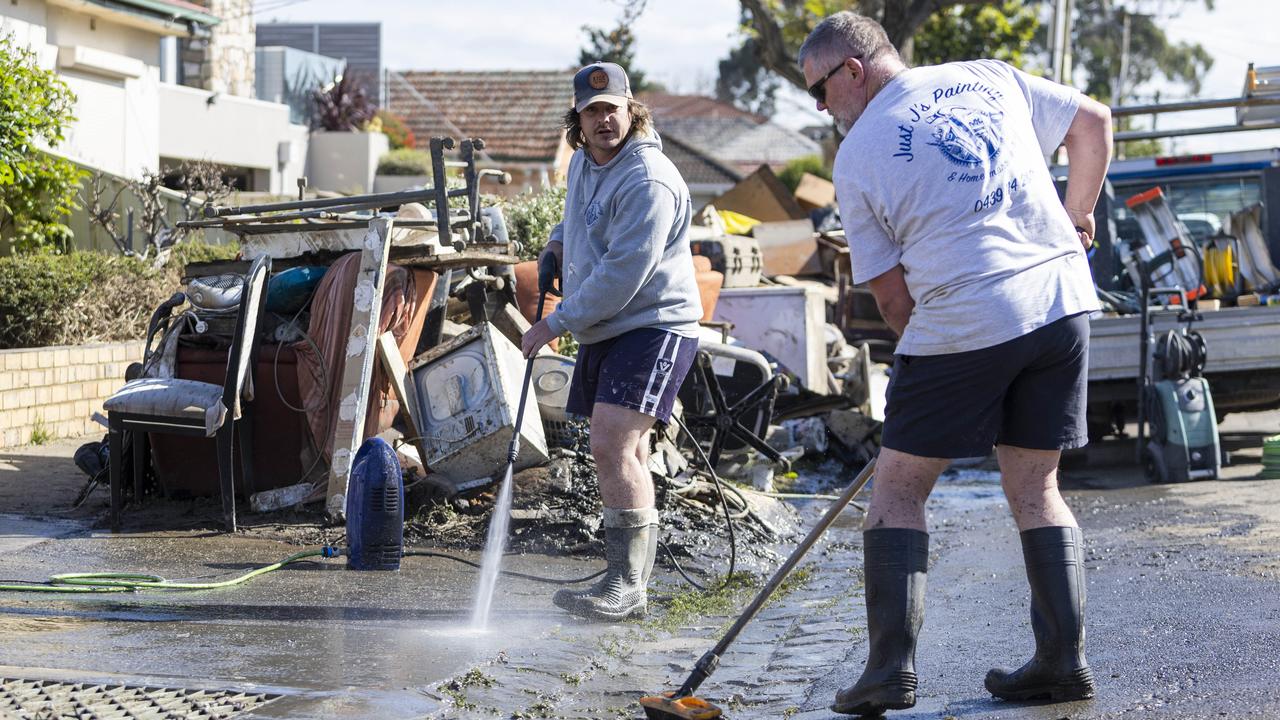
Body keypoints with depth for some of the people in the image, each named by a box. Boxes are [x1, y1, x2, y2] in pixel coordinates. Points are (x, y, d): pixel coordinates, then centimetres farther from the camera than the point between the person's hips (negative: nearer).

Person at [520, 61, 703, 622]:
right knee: (623, 455, 14)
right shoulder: (583, 161, 11)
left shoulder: (648, 180, -20)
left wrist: (554, 324, -19)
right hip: (603, 330, 10)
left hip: (652, 326, -10)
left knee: (613, 448, -20)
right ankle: (633, 582, 24)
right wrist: (560, 240, 14)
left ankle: (627, 586, -17)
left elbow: (621, 275, -25)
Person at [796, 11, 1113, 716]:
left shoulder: (858, 154, 2)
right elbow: (1094, 123, 20)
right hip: (1062, 300, 5)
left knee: (898, 490, 8)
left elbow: (890, 293, 3)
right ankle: (1063, 660, 14)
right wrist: (1075, 217, 33)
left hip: (959, 322, -5)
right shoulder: (990, 77, 12)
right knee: (1035, 488, 15)